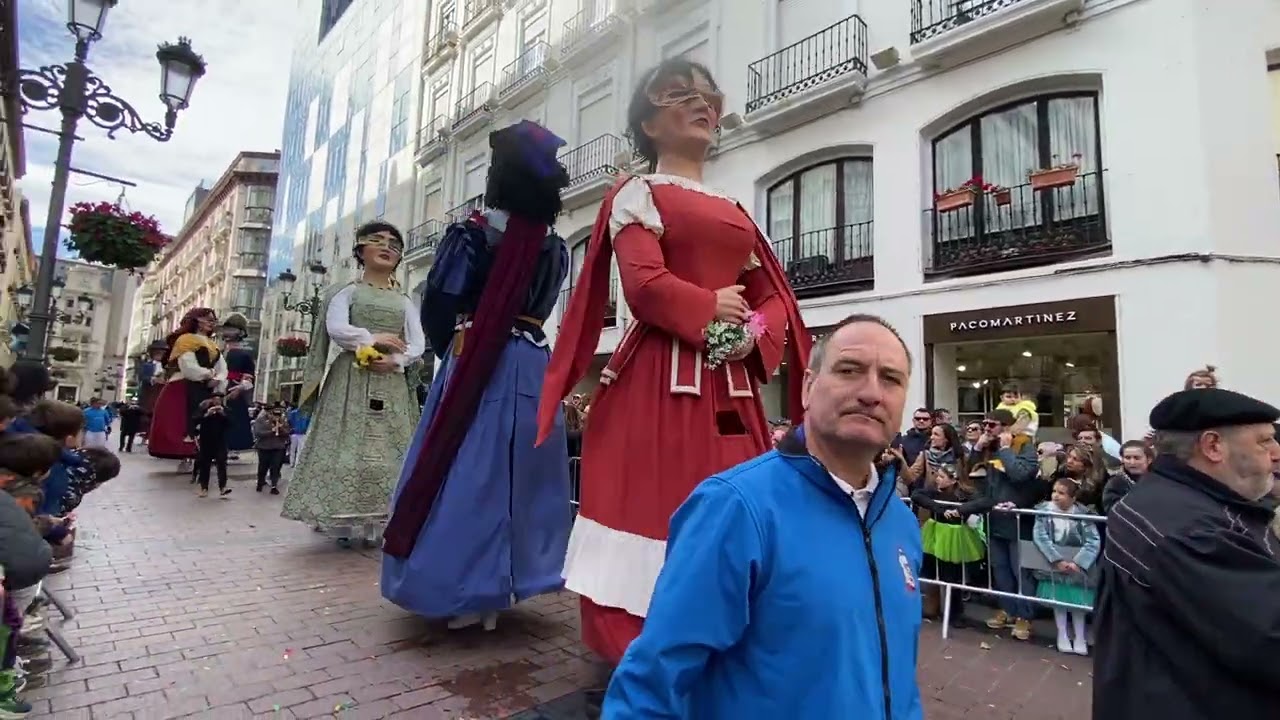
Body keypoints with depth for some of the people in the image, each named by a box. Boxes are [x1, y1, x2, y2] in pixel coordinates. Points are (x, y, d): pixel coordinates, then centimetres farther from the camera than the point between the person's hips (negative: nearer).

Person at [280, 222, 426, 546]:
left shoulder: (404, 301, 16)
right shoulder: (347, 291, 9)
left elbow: (418, 344, 4)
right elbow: (337, 329, -8)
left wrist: (394, 360, -13)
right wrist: (373, 339, -14)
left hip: (392, 383, 3)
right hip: (351, 379, -3)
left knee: (387, 448, -1)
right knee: (346, 444, -7)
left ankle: (371, 525, 5)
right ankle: (342, 524, 0)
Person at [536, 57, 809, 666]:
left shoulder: (735, 212, 23)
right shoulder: (637, 194, 5)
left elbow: (776, 297, 15)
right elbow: (645, 283, -13)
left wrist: (754, 333, -5)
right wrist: (710, 311, -4)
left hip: (731, 388, 6)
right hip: (657, 383, -6)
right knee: (653, 514, -3)